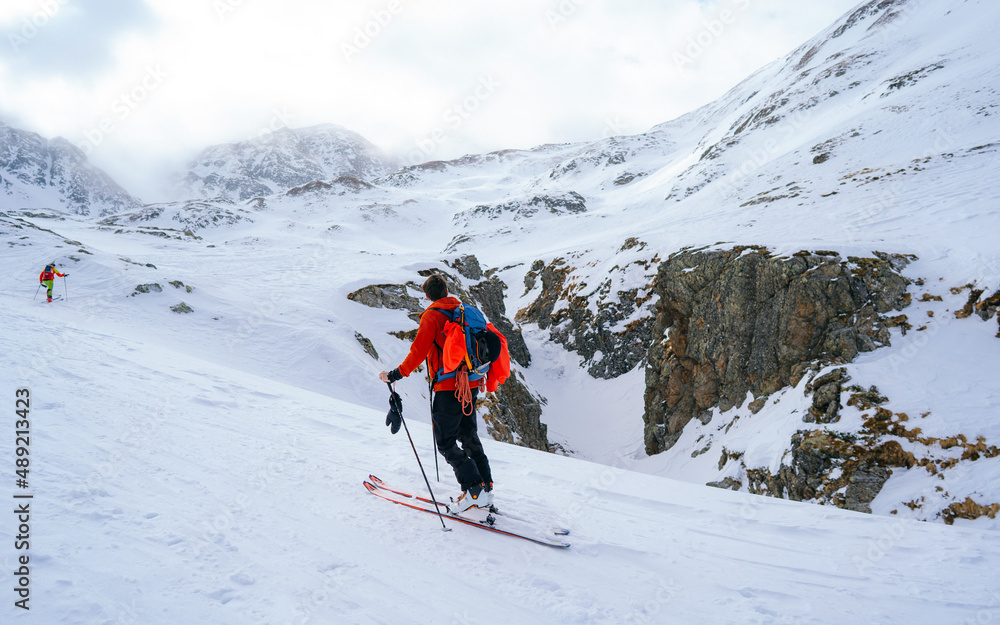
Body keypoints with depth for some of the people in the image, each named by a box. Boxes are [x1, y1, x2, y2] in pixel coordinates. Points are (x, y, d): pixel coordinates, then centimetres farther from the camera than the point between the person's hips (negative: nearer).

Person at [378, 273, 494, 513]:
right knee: (469, 436, 17)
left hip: (449, 387, -7)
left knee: (445, 441, 0)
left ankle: (474, 490, -7)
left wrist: (396, 374, -13)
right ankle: (486, 488, 17)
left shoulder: (431, 316, -7)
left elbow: (419, 350, -17)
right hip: (471, 385, 7)